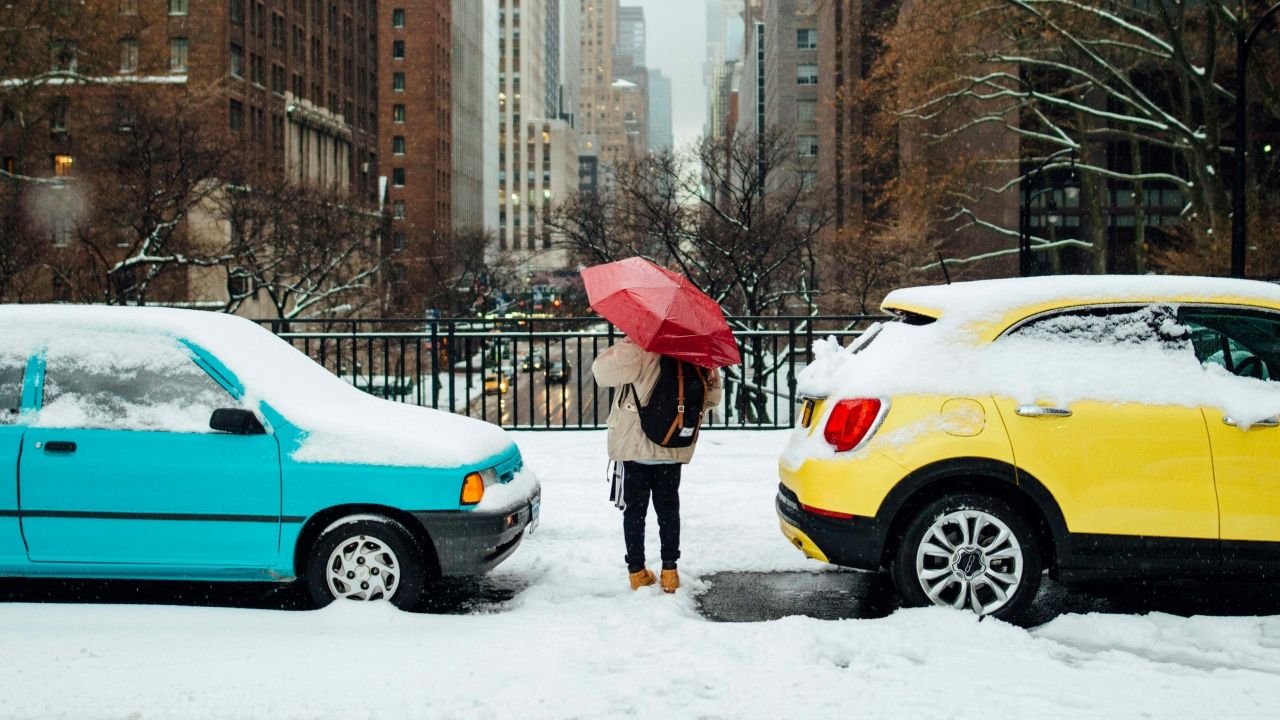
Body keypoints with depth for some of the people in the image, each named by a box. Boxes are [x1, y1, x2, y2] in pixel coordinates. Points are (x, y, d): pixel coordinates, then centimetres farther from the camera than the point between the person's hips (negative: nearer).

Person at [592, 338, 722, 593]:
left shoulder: (642, 352, -17)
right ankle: (670, 571, 16)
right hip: (672, 451, 3)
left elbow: (601, 370, -22)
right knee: (668, 509, 16)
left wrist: (628, 343, -17)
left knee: (635, 509, 9)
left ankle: (637, 572, 12)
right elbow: (710, 400, 7)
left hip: (633, 449, -3)